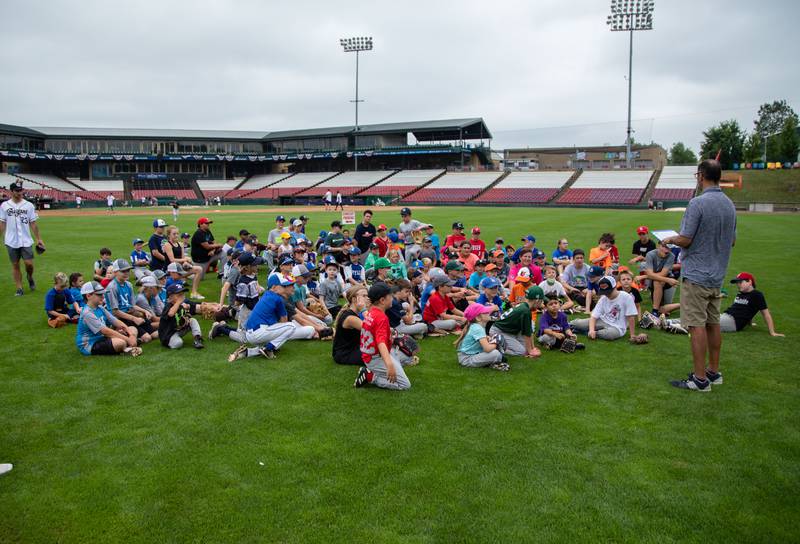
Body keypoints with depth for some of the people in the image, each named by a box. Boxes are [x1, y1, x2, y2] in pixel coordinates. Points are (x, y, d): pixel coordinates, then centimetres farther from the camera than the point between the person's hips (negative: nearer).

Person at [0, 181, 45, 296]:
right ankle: (19, 288, 15)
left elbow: (33, 223, 2)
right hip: (11, 242, 1)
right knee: (15, 265, 7)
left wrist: (39, 239, -1)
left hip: (26, 241, -1)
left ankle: (30, 277, 25)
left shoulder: (28, 205, 0)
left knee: (29, 263, -7)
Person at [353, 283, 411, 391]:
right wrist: (389, 365, -52)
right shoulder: (381, 317, -24)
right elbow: (381, 342, -39)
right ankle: (370, 377, -10)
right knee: (405, 385, -8)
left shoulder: (370, 313, 5)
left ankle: (369, 371, 12)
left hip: (368, 356, 10)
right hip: (377, 359, -10)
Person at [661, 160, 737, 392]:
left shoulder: (698, 203, -18)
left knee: (697, 325, -4)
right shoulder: (730, 204, 9)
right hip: (718, 274, 8)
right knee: (713, 324, 14)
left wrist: (669, 240, 1)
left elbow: (685, 240, -19)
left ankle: (700, 378, 0)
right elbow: (732, 241, 16)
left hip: (696, 274, -8)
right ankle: (714, 372, 23)